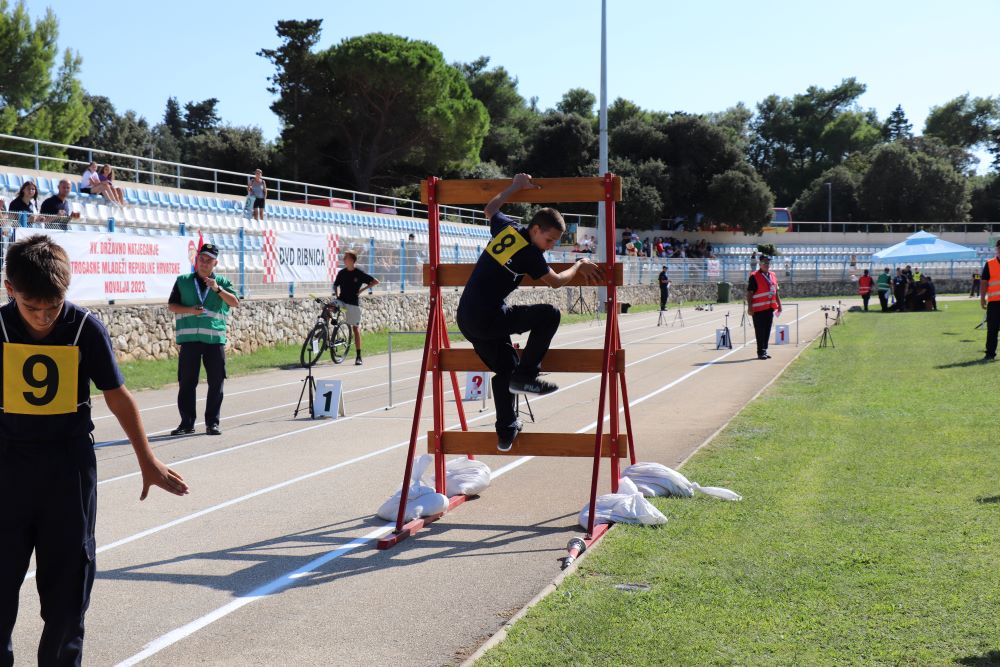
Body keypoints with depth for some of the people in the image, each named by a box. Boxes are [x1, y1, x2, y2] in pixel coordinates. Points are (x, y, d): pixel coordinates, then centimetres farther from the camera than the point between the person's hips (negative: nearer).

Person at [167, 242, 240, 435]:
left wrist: (218, 289, -15)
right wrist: (189, 310, -9)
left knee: (216, 382, 1)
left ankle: (212, 423, 10)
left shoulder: (222, 282, 11)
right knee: (186, 382, -1)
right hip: (189, 338, 0)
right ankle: (187, 423, 5)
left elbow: (235, 303, -3)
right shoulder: (183, 281, 12)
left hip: (215, 339, 0)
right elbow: (171, 305, 8)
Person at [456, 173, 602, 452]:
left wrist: (515, 186, 36)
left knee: (504, 368, 18)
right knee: (549, 315, -3)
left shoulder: (507, 228, 8)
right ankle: (525, 375, 0)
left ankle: (506, 431, 20)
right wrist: (580, 265, 14)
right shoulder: (529, 251, -12)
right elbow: (555, 281, -2)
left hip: (466, 318, 9)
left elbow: (489, 210, 30)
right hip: (489, 318, -9)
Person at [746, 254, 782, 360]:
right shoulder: (754, 276, -8)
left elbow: (775, 291, 20)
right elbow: (749, 293, -10)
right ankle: (761, 352, 2)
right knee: (760, 331, -3)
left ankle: (764, 351, 18)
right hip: (758, 309, -6)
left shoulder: (773, 276, 13)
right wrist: (750, 307, -15)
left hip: (770, 308, 6)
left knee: (767, 331, 10)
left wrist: (779, 305, 17)